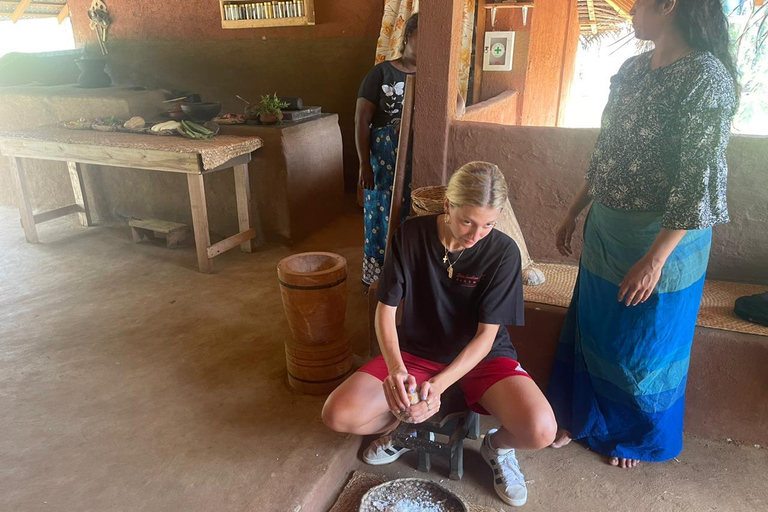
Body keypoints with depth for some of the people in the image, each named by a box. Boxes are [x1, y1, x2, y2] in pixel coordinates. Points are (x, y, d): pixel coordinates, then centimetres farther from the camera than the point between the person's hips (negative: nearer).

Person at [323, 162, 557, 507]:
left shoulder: (503, 252, -17)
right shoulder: (411, 235, -14)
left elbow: (487, 334, -16)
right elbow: (386, 308, -11)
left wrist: (439, 384, -32)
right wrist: (395, 368, -30)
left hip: (482, 357, -1)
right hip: (416, 352, 1)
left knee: (540, 431, -28)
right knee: (337, 415, -18)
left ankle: (497, 444, 10)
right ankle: (407, 424, 14)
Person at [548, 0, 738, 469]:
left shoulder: (707, 79, -18)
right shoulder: (632, 71, 5)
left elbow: (699, 184, -21)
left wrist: (655, 259, -22)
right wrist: (573, 214, 14)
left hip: (663, 238, -7)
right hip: (606, 229, 7)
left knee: (645, 347, 12)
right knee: (589, 332, 18)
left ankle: (640, 437, 39)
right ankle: (581, 419, 41)